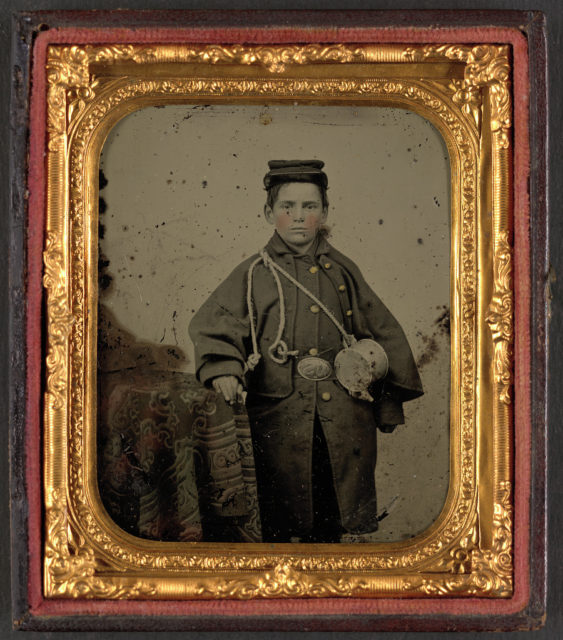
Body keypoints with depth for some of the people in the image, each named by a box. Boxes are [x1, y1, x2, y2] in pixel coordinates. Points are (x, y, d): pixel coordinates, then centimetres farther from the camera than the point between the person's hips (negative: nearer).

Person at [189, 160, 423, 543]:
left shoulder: (343, 271, 10)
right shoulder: (254, 275, 3)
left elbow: (384, 333, 17)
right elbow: (212, 324, -5)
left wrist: (389, 402, 15)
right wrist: (224, 369, -25)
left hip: (343, 412, 2)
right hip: (281, 412, -2)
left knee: (333, 524, 6)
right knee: (281, 522, 1)